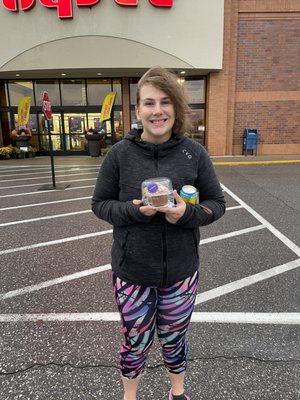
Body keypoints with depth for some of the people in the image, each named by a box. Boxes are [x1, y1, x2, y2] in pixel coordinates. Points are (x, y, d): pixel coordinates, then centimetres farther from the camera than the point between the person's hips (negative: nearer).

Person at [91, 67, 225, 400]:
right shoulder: (120, 154, -9)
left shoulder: (194, 153, -7)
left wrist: (188, 213, -22)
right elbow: (100, 203, -2)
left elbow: (217, 203, -1)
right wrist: (133, 210, -21)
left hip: (181, 272, 1)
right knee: (135, 342, 18)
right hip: (132, 271, -1)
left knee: (174, 338, 23)